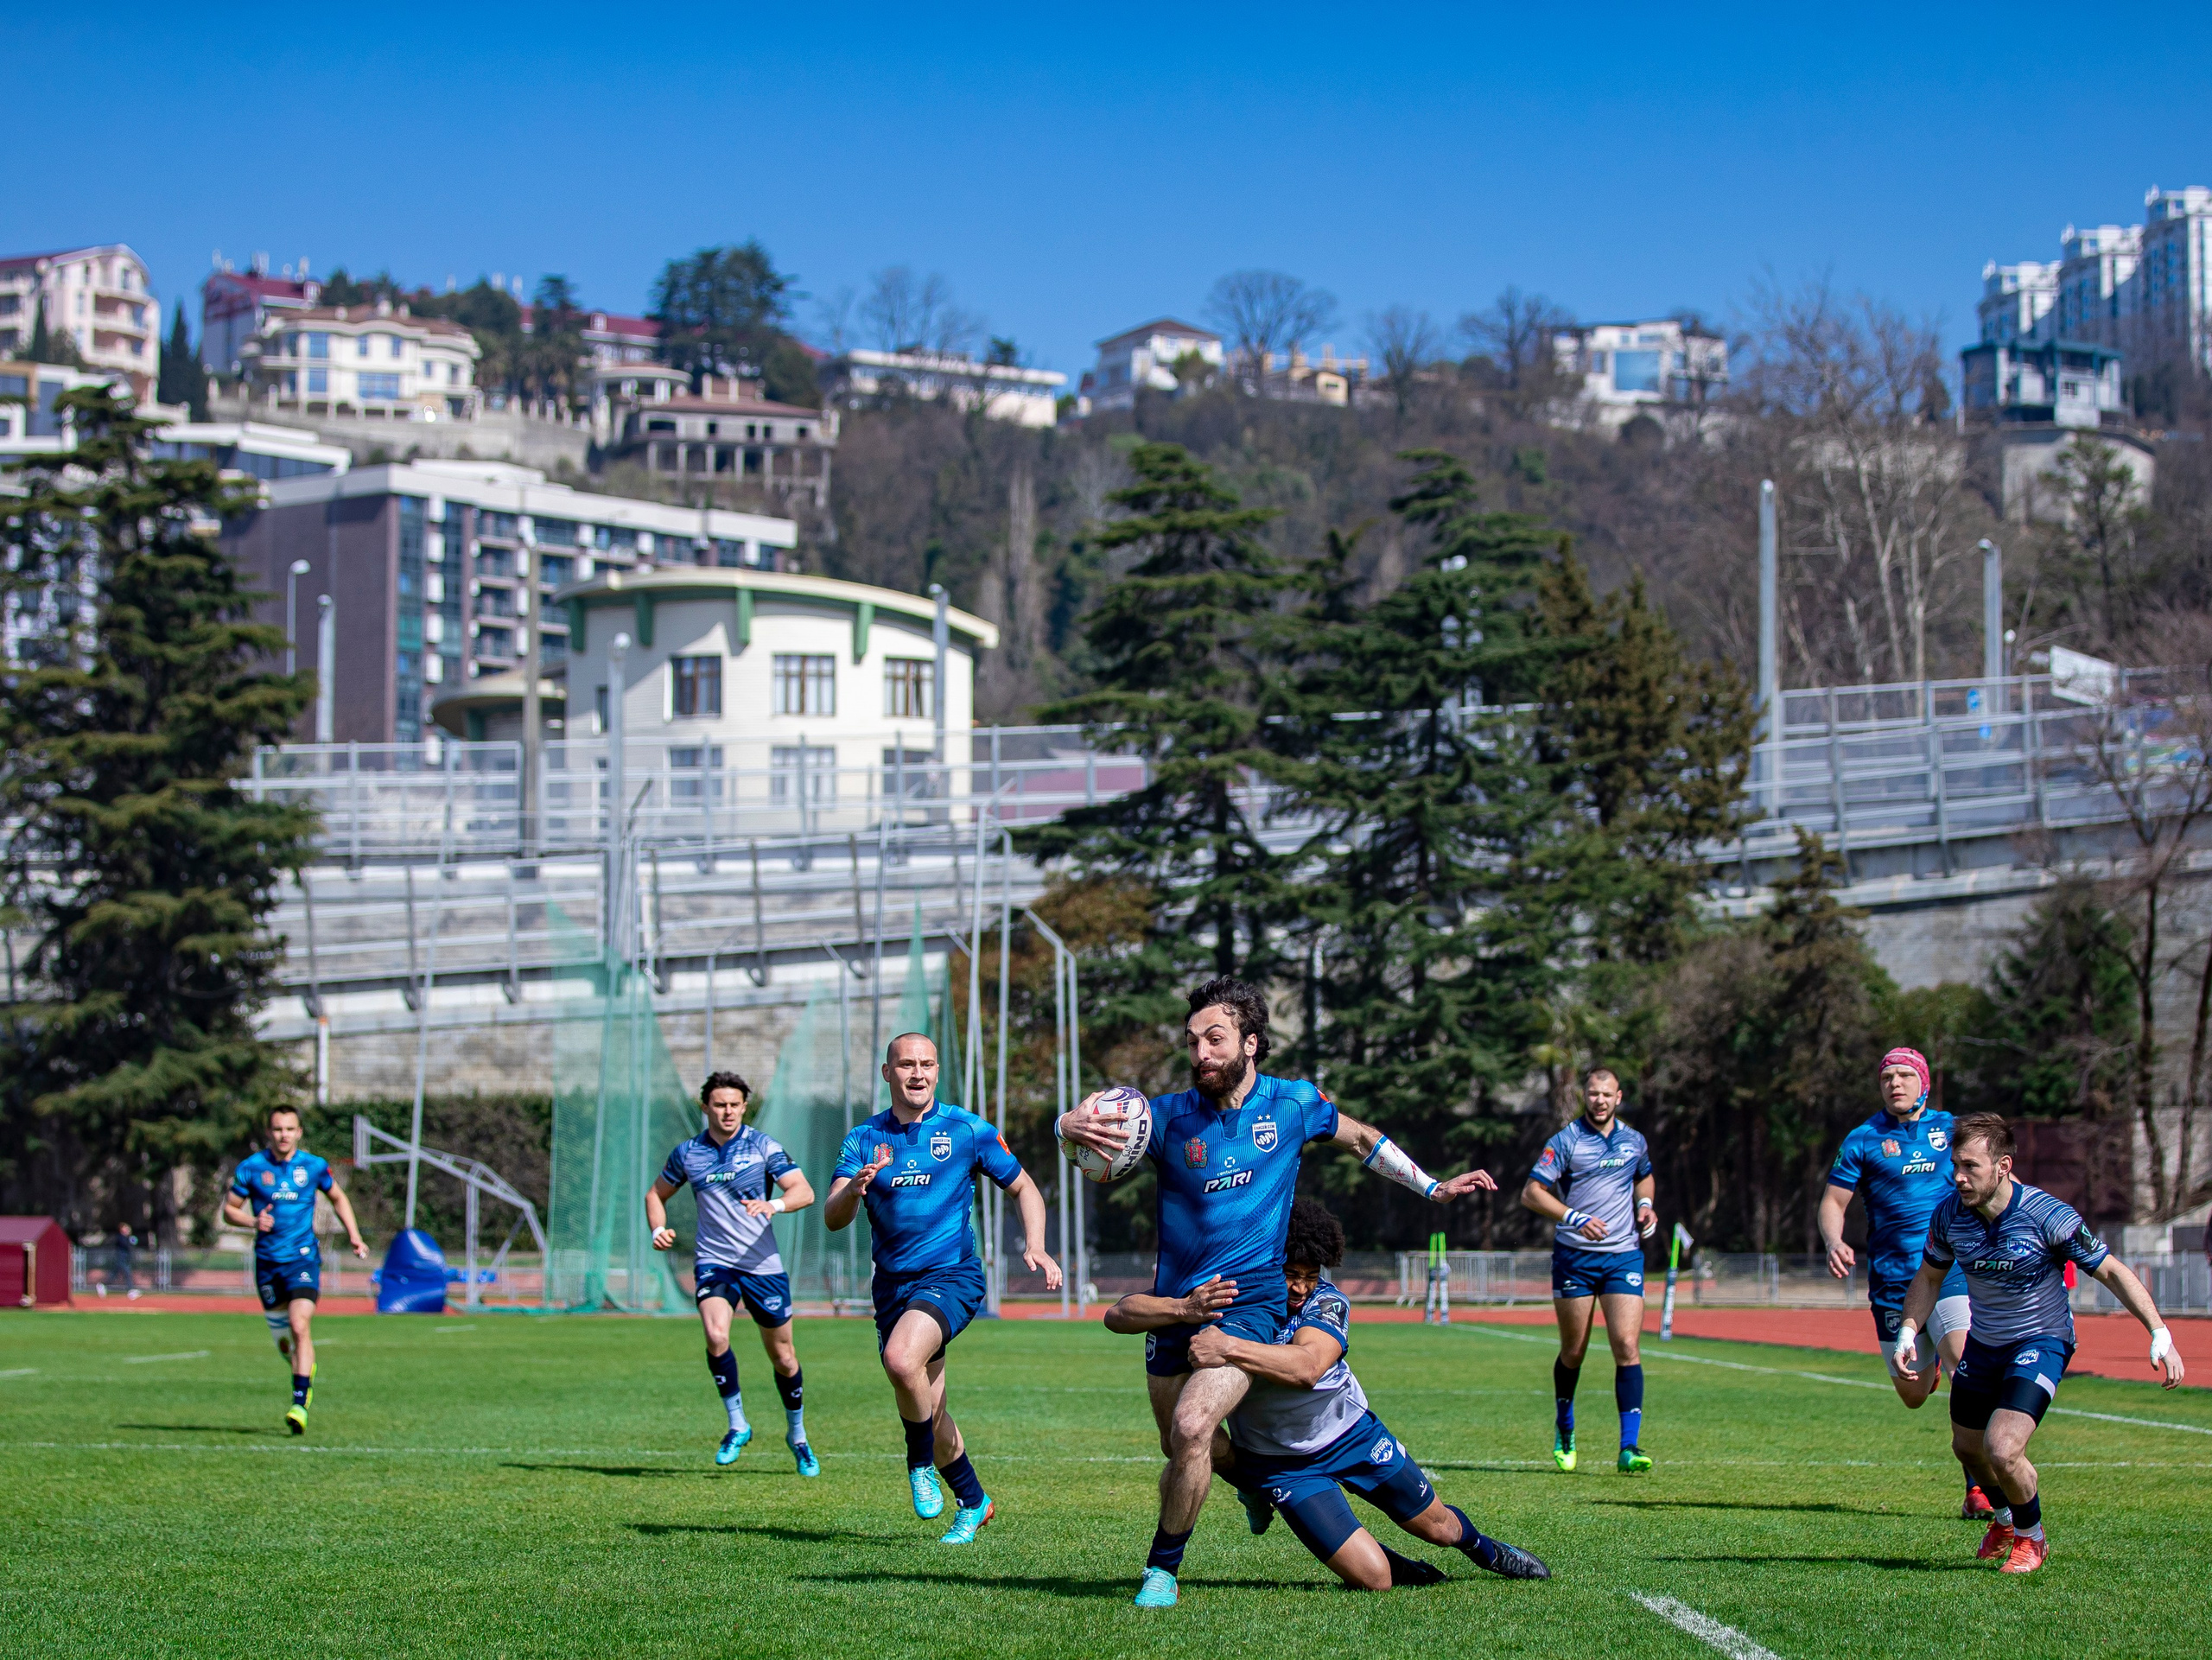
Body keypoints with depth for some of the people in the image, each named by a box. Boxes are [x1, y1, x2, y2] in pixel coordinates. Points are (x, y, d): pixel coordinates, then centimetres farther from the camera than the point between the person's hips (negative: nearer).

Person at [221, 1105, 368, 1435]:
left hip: (303, 1258, -2)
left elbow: (338, 1198, 17)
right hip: (267, 1261, 2)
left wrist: (354, 1235, 9)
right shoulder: (251, 1168, -2)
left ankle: (300, 1404, -20)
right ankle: (306, 1370, 42)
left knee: (300, 1327, -19)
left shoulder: (314, 1166, 0)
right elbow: (229, 1209, 5)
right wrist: (252, 1221, -15)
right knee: (281, 1338, 9)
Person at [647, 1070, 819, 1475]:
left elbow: (804, 1191, -9)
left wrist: (775, 1204, -30)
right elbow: (656, 1194, 20)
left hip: (763, 1264, 0)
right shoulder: (687, 1153, 5)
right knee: (715, 1335, -26)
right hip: (713, 1261, 1)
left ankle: (797, 1435, 30)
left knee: (782, 1356, 7)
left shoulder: (763, 1147, -2)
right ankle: (737, 1425, -10)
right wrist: (659, 1229, 0)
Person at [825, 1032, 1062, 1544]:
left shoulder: (967, 1130, -2)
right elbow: (833, 1219, -5)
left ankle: (921, 1464, -8)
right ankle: (973, 1502, 31)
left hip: (951, 1276, -4)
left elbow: (1023, 1187, 7)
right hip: (892, 1285, 4)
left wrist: (1035, 1246, -10)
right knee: (929, 1410, 10)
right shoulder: (865, 1139, 4)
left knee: (902, 1358, -31)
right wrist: (854, 1188, -28)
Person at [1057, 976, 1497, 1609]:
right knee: (1180, 1449, 13)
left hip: (1250, 1302, -3)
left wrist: (1433, 1187, 17)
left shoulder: (1294, 1104, -2)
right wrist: (1073, 1126, -38)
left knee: (1190, 1428, -23)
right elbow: (1079, 1125, -13)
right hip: (1174, 1306, 3)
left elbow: (1362, 1138, 17)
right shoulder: (1172, 1116, -4)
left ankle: (1162, 1570, -7)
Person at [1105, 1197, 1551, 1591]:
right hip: (1280, 1461, -1)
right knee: (1373, 1579, -11)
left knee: (1440, 1528, 18)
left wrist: (1229, 1348, -58)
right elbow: (1118, 1314, -29)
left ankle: (1482, 1547, 53)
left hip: (1354, 1434, 1)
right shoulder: (1218, 1298, -21)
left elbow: (1306, 1367, -45)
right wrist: (1184, 1309, -48)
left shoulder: (1327, 1303, -24)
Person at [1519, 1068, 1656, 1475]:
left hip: (1624, 1257, 2)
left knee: (1626, 1346, -11)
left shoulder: (1634, 1142, 10)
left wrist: (1644, 1205, 9)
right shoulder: (1566, 1141, -4)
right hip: (1574, 1257, -2)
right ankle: (1564, 1432, 30)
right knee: (1573, 1353, 5)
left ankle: (1630, 1448, -13)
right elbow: (1532, 1192, -11)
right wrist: (1574, 1218, -23)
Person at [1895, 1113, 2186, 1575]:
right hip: (1982, 1343, 6)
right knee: (1968, 1447, 20)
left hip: (2041, 1342, -5)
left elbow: (2111, 1271, -17)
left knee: (2002, 1449, -21)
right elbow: (1929, 1276, 6)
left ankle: (2030, 1537, 10)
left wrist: (2160, 1335, -23)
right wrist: (1908, 1332, -7)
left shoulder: (2047, 1216, -27)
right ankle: (2004, 1518, 53)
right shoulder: (1949, 1214, -14)